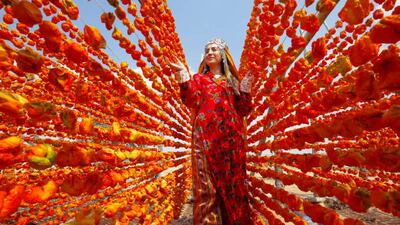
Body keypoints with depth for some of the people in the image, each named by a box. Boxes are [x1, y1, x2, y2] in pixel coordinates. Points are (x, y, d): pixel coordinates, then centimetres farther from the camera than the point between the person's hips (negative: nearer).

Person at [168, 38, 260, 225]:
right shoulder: (199, 78, 16)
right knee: (207, 183, -4)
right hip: (206, 134, -2)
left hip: (232, 136, 3)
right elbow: (192, 102, -3)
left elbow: (243, 111, 15)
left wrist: (244, 91, 3)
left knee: (234, 181, 6)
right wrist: (184, 77, -11)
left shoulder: (233, 81, 21)